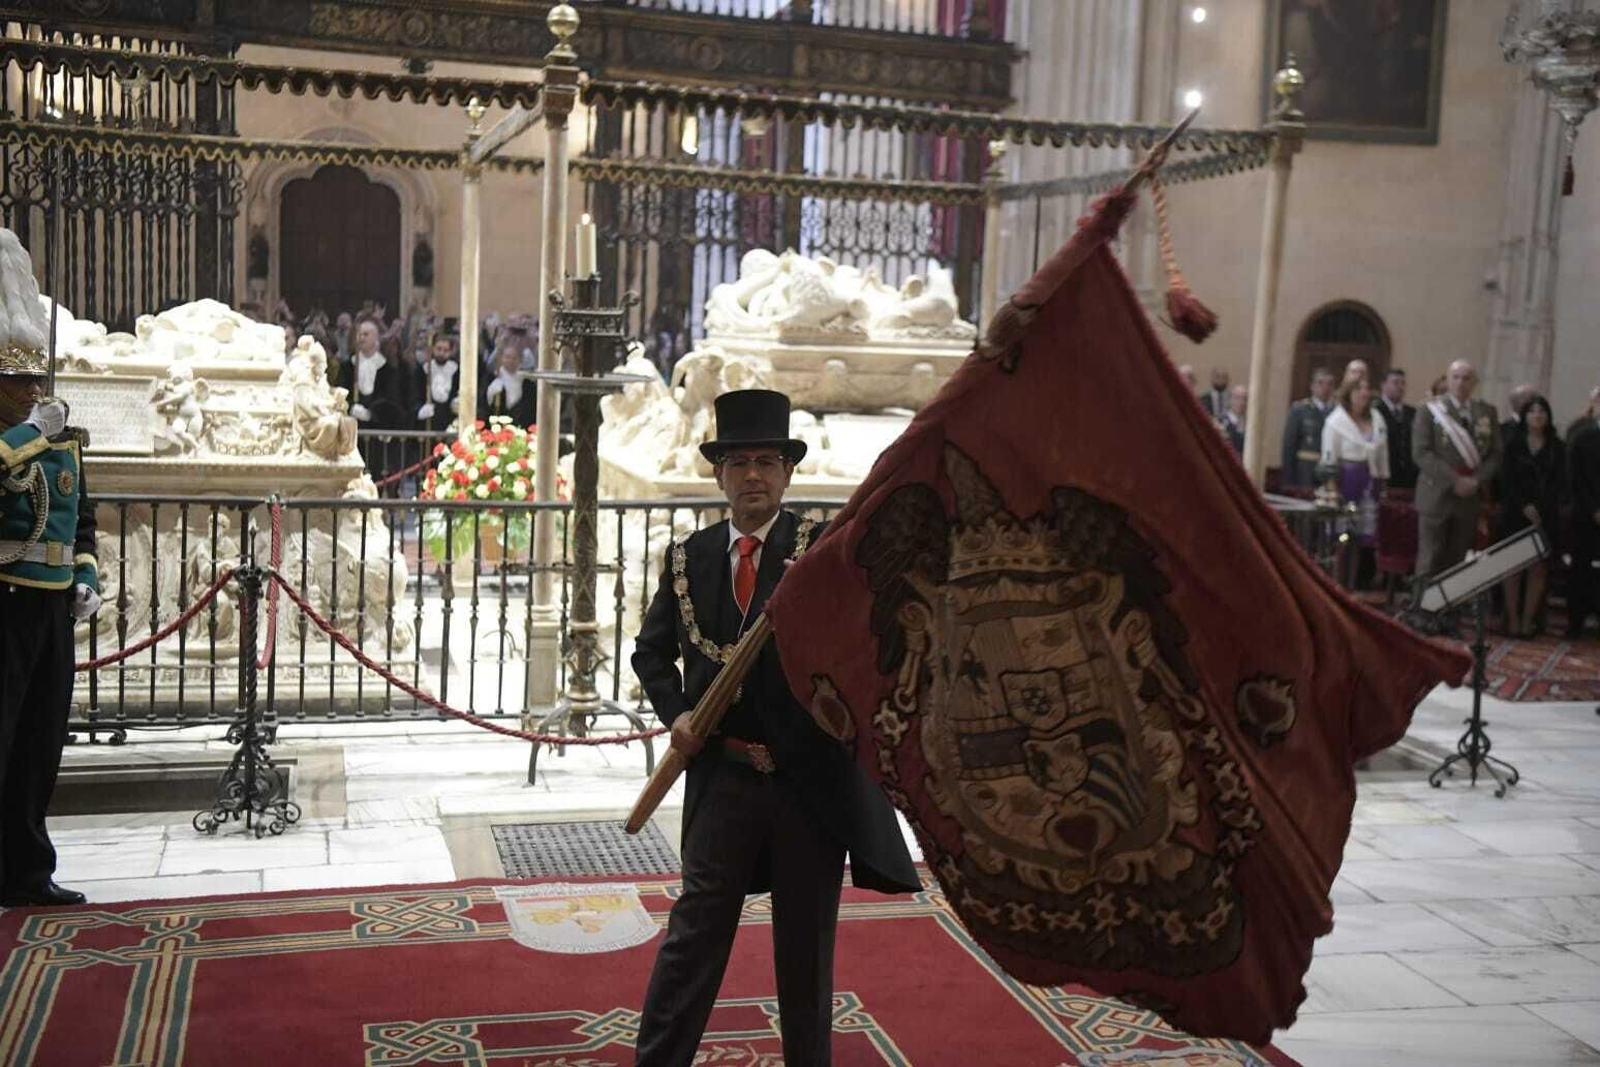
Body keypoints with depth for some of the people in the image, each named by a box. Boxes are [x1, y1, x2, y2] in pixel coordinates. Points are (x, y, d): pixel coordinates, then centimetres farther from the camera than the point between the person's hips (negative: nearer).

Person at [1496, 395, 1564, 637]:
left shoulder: (1557, 447, 6)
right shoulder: (1513, 443, 4)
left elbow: (1560, 482, 1)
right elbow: (1507, 480, -2)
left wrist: (1540, 509, -12)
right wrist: (1524, 506, -14)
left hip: (1546, 515, 1)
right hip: (1515, 513, -1)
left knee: (1538, 568, 0)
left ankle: (1527, 621, 4)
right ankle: (1512, 620, 1)